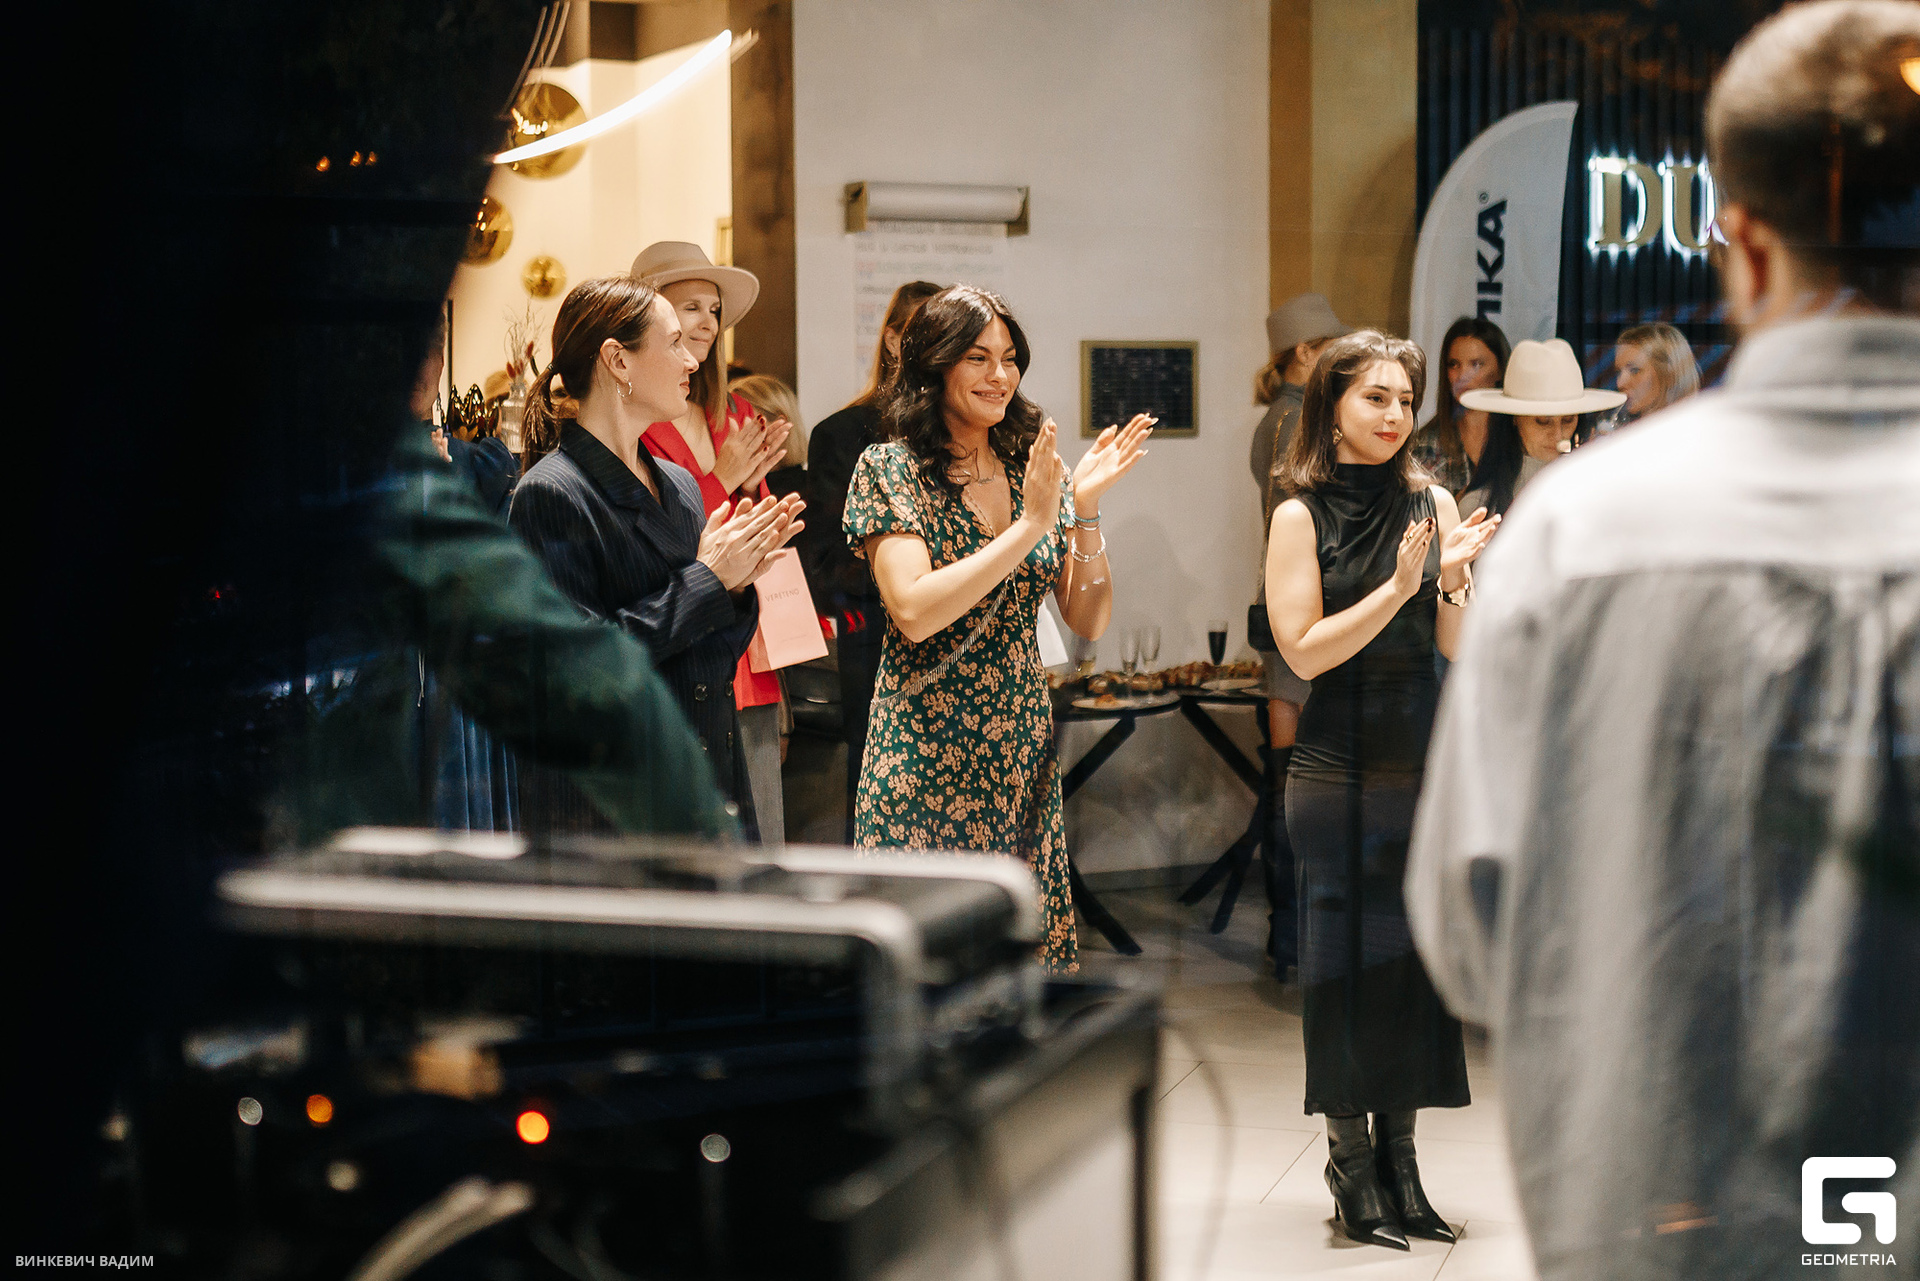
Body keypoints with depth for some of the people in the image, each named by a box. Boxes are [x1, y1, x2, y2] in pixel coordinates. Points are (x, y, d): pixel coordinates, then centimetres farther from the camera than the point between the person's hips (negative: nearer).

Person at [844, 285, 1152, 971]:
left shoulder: (1033, 467, 9)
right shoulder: (890, 469, -5)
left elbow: (1090, 620, 6)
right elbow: (914, 611, -18)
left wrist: (1086, 509, -9)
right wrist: (1030, 525, -18)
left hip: (1022, 751, 5)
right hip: (926, 753, -5)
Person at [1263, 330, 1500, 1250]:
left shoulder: (1432, 503, 6)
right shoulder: (1302, 516, -4)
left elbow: (1461, 650, 5)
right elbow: (1303, 649, -10)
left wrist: (1453, 580, -13)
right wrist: (1398, 587, -17)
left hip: (1425, 758, 4)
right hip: (1340, 766, -4)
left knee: (1417, 949, 7)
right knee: (1346, 953, 1)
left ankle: (1400, 1158, 18)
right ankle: (1350, 1165, 11)